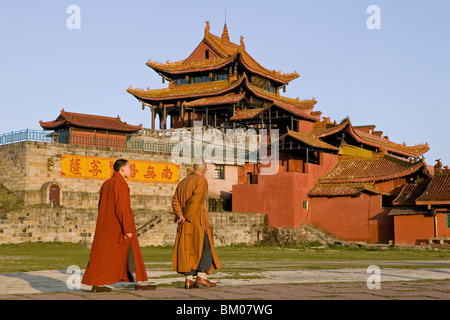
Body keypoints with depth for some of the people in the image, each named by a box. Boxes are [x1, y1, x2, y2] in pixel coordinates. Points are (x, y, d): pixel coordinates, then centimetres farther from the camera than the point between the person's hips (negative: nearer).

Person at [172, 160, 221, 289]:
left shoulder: (182, 182, 16)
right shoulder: (201, 181, -6)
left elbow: (175, 201, 3)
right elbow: (196, 199, -19)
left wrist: (180, 215, -9)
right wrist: (186, 216, -14)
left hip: (185, 224, 7)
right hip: (198, 220, -7)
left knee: (188, 249, 6)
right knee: (205, 247, 0)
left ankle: (188, 279, 1)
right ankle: (201, 276, -9)